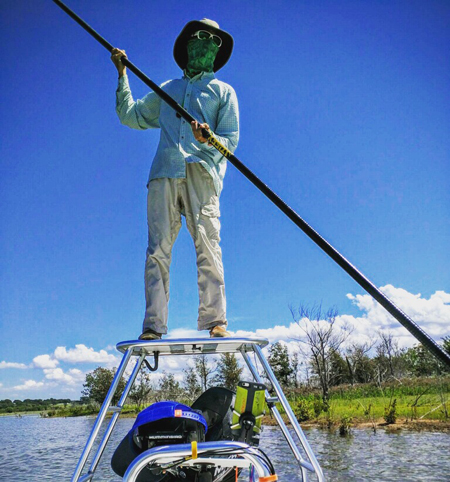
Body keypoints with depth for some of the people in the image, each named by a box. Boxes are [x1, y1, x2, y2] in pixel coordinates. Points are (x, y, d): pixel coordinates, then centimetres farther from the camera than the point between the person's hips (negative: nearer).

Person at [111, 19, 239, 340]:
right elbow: (130, 115, 35)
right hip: (164, 172, 2)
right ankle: (153, 327, -12)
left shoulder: (224, 91, 22)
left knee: (208, 246, -16)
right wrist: (122, 74, 30)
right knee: (158, 249, -10)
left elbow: (231, 140, 10)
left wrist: (208, 139, -11)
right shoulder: (166, 90, 32)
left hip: (202, 172, -2)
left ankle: (216, 322, -17)